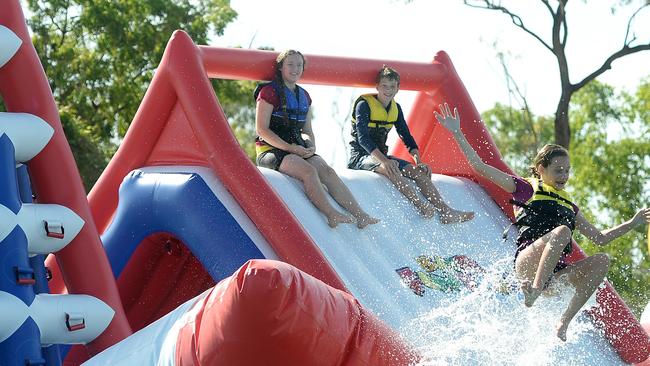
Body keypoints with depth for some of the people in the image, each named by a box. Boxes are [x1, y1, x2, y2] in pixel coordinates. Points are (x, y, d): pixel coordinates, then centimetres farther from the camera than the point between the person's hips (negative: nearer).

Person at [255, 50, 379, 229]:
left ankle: (360, 215, -30)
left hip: (299, 149, 6)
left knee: (327, 171, -20)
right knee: (308, 170, -33)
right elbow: (262, 130, -12)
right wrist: (290, 148, -17)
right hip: (271, 150, -6)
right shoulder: (269, 92, -4)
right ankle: (332, 215, -43)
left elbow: (307, 130, 24)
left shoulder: (303, 96, 19)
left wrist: (311, 147, 0)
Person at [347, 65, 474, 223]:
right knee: (390, 168, -37)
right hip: (361, 157, -7)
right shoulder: (364, 105, -12)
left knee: (419, 171, -13)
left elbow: (406, 136, 10)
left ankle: (446, 211, -21)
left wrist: (419, 161, -8)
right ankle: (421, 205, -49)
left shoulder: (395, 108, 10)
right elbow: (363, 138, -24)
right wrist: (384, 160, -37)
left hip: (380, 156, 7)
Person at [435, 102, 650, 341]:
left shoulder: (569, 207, 31)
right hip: (527, 263, -6)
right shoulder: (525, 189, 15)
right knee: (562, 231, -32)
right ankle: (533, 292, -36)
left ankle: (565, 322, -22)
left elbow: (600, 238, 33)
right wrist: (457, 134, 3)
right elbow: (479, 167, 10)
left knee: (602, 261, -20)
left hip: (555, 273, 6)